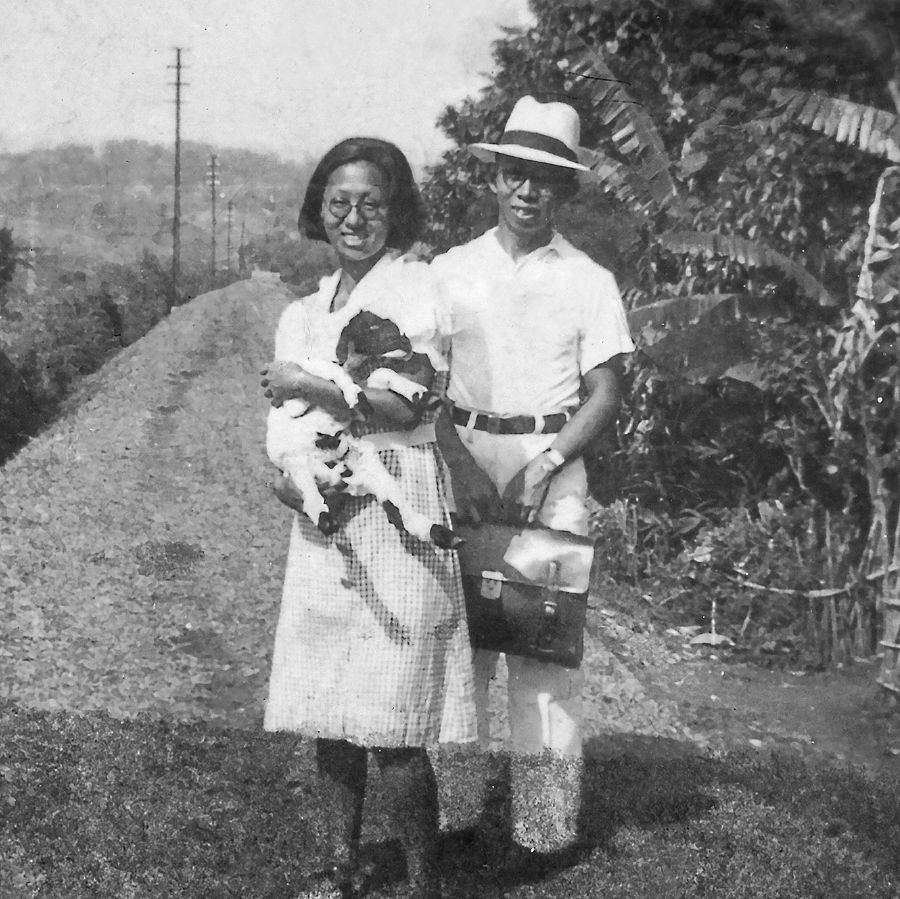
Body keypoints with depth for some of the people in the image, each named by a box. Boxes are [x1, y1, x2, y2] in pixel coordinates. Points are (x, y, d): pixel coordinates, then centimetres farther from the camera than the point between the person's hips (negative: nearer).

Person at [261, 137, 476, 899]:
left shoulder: (415, 286, -7)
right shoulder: (314, 305, 14)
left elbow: (406, 405, -19)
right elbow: (286, 414, 15)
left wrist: (303, 385, -12)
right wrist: (291, 479, -5)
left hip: (392, 510, -7)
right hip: (325, 515, 7)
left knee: (389, 723, -6)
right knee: (326, 709, 11)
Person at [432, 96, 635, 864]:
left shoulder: (589, 281, 3)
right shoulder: (451, 270, 6)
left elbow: (605, 395, 1)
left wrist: (540, 470, -11)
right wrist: (463, 469, -10)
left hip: (553, 460, -1)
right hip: (462, 456, 2)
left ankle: (545, 821, 5)